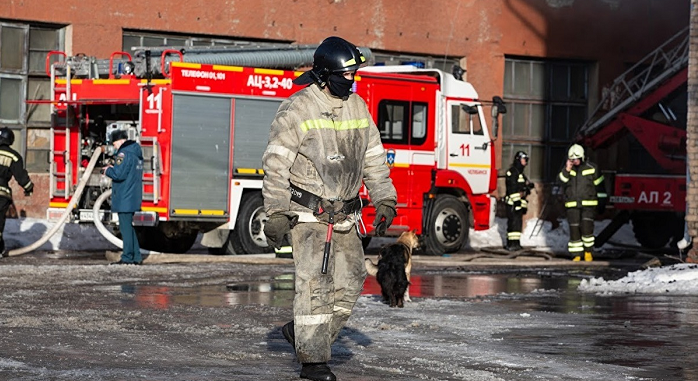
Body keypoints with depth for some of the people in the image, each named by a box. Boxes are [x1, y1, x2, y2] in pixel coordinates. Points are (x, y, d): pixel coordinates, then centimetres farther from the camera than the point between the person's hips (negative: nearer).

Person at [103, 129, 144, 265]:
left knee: (125, 227, -5)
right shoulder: (137, 153, 15)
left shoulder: (124, 154, -16)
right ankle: (136, 257, 17)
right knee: (129, 227, 16)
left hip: (124, 198, -10)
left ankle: (127, 258, -3)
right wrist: (113, 168, 16)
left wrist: (107, 171, -3)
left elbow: (119, 174, -22)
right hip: (134, 197, 10)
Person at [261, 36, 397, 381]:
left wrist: (384, 201, 8)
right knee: (314, 282, -11)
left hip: (344, 216, 6)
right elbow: (276, 163, -12)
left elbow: (374, 159, 14)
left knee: (349, 282, 7)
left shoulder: (358, 107, 8)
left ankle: (302, 332, 25)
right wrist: (276, 213, -18)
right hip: (308, 213, -6)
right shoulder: (297, 110, -11)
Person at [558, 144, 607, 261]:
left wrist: (602, 202, 4)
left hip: (589, 204, -2)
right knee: (574, 230, 0)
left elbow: (599, 186, 6)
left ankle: (588, 252, 3)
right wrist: (567, 170, -19)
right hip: (572, 205, 3)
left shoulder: (591, 168, 2)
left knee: (586, 228, -14)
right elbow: (561, 180, -6)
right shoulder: (567, 169, 9)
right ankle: (576, 255, 7)